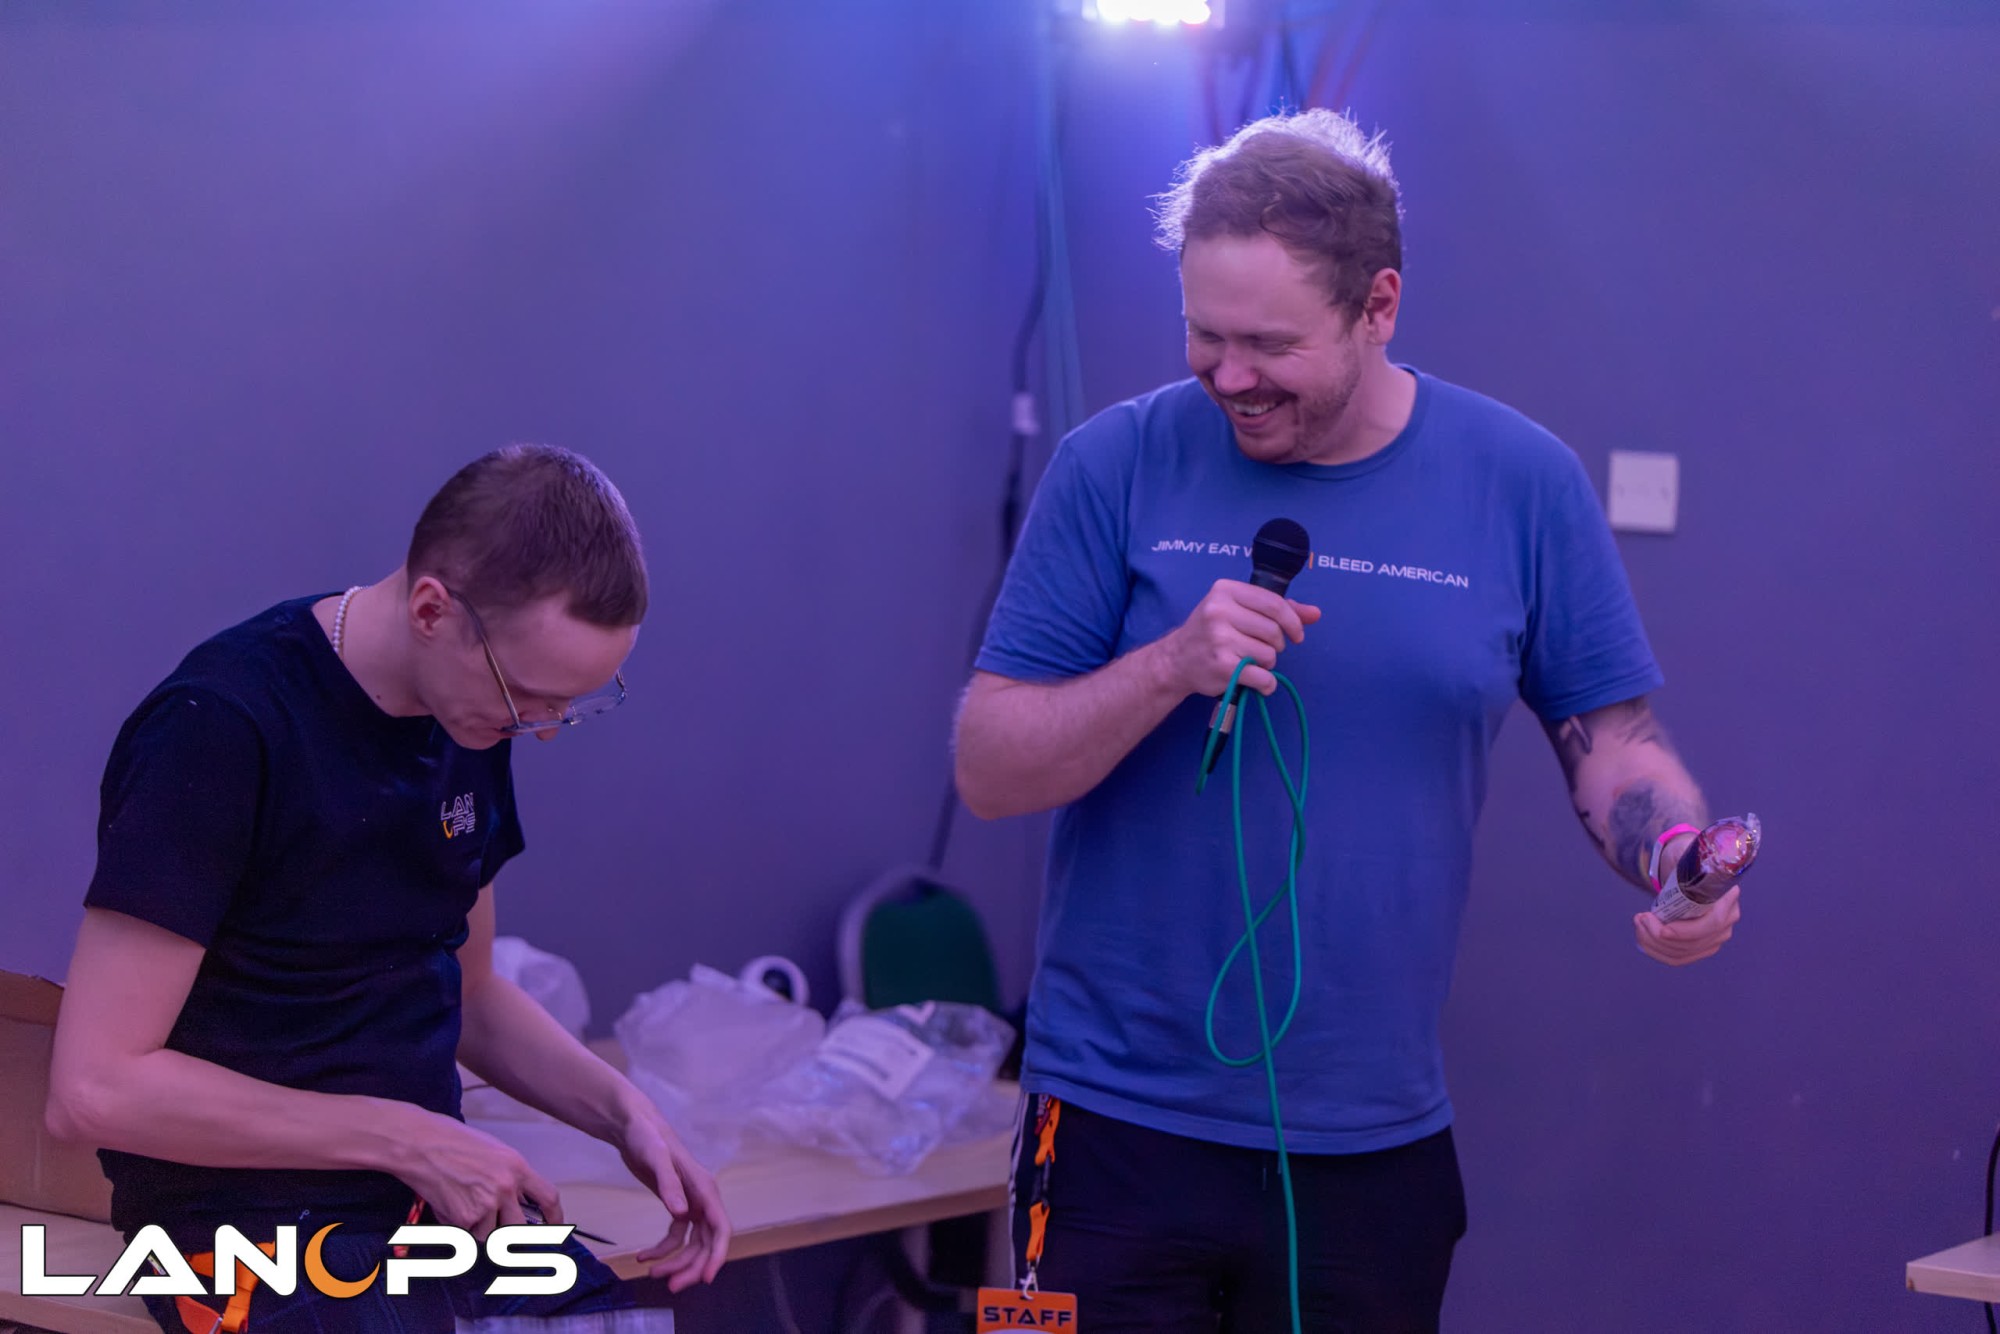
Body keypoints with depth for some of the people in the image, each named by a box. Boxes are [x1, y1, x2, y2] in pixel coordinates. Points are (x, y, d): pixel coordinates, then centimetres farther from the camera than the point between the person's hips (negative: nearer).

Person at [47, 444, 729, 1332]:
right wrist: (405, 1140, -17)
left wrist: (623, 1113, 3)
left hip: (437, 1193, 7)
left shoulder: (471, 715, 7)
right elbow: (94, 1087, -20)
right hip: (259, 1218, -7)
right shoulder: (218, 731, -17)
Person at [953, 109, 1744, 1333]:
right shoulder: (1119, 466, -4)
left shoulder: (1522, 484, 0)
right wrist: (1170, 668, -20)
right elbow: (990, 770, -4)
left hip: (1375, 1146, 1)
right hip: (1122, 1129, -1)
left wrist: (1675, 861, -14)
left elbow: (1610, 739, 7)